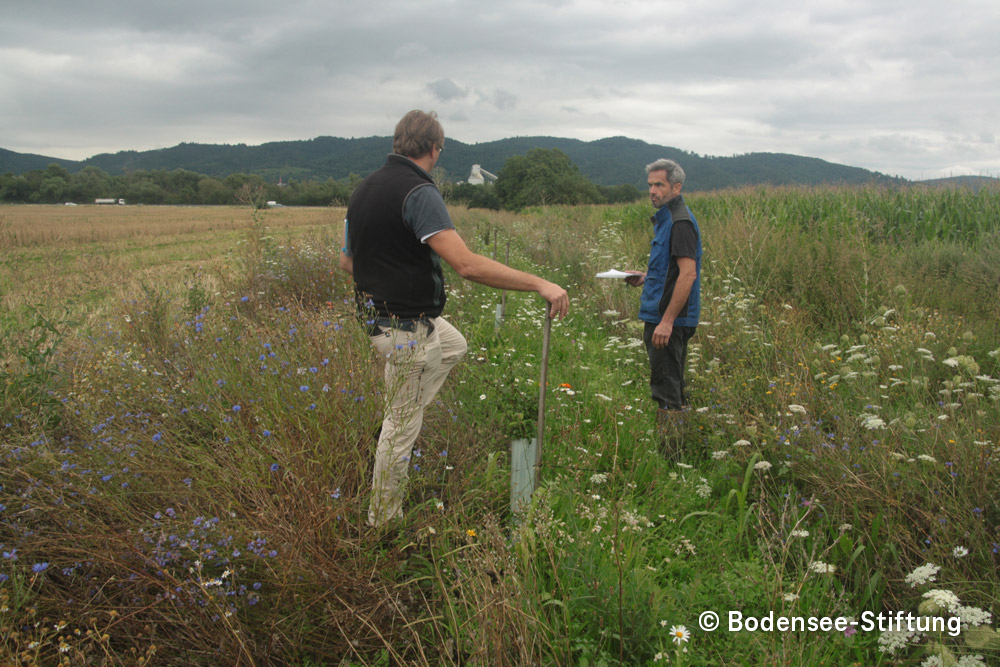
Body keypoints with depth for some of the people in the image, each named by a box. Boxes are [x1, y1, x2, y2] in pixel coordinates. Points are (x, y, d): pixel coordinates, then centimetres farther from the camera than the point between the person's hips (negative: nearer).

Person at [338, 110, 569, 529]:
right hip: (406, 329, -9)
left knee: (455, 345, 32)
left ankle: (400, 419, 30)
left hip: (377, 314, 9)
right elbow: (468, 265, -34)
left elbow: (346, 261, 15)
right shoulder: (419, 193, -23)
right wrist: (539, 284, -29)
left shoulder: (363, 189, 5)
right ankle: (383, 521, 21)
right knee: (401, 426, 6)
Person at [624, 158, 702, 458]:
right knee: (672, 387, 16)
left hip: (670, 320, -11)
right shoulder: (667, 219, 17)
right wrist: (646, 277, 14)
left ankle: (670, 457, 1)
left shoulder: (680, 222, -15)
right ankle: (674, 453, 26)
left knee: (666, 389, -6)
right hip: (663, 317, 11)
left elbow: (688, 274, -24)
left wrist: (667, 321, -26)